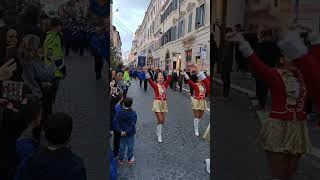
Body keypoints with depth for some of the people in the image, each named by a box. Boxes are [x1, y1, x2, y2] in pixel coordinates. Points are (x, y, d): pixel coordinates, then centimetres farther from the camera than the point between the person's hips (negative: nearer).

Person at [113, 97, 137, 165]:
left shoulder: (119, 112, -5)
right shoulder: (133, 113, -15)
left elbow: (116, 122, -9)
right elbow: (132, 125, -22)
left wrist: (120, 131, -10)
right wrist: (127, 132, -17)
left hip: (122, 132, 3)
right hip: (130, 134, -3)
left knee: (122, 146, 14)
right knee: (130, 146, 12)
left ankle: (120, 159, 23)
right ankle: (130, 159, 22)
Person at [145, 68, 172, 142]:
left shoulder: (165, 85, 7)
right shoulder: (155, 85, -5)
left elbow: (169, 79, -2)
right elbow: (150, 81, -19)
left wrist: (170, 71, -7)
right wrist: (146, 73, -31)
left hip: (164, 103, 5)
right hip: (157, 103, -5)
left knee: (163, 120, 9)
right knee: (160, 120, -7)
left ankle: (158, 132, 34)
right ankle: (159, 136, 9)